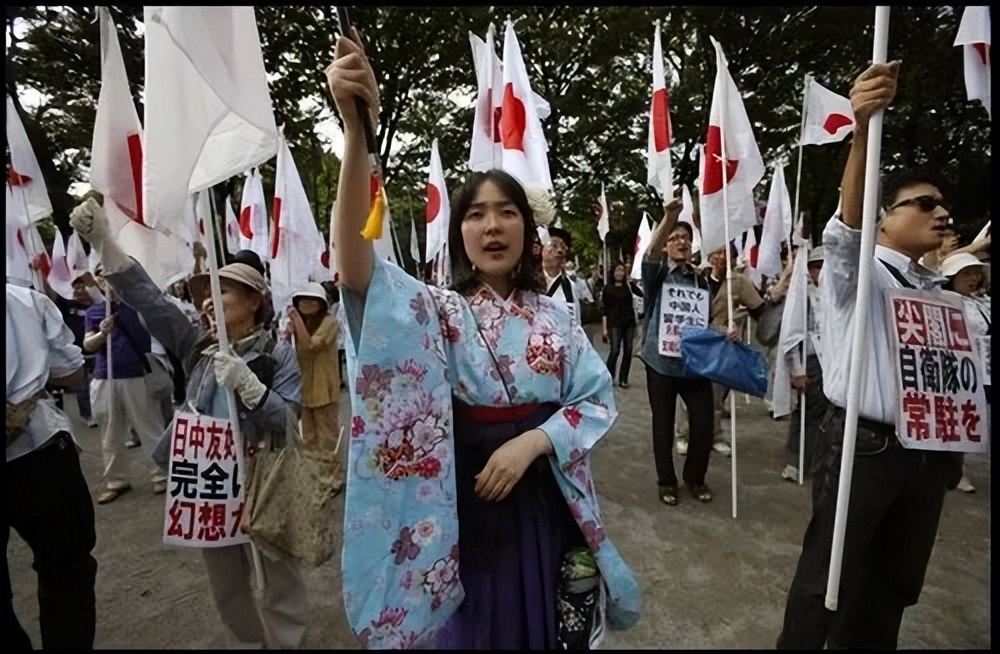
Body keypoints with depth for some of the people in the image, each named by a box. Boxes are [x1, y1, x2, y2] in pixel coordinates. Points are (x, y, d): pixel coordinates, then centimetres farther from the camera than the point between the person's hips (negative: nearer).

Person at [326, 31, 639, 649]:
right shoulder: (435, 310, -9)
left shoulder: (555, 315, 0)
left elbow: (600, 398, -1)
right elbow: (356, 263, -27)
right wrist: (355, 127, -39)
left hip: (545, 504, 3)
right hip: (463, 510, -2)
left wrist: (532, 442, -18)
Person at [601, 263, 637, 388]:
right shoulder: (608, 288, 3)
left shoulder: (628, 286, 11)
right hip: (614, 323, -3)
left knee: (628, 350, 1)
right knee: (615, 350, -12)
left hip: (629, 322, 3)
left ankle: (623, 379, 11)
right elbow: (605, 309, -1)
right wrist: (604, 328, -5)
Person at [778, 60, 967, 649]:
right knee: (828, 574, 5)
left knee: (898, 580, 19)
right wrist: (863, 127, -43)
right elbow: (846, 228, -29)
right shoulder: (856, 271, -6)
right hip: (860, 446, -7)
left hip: (926, 452, 7)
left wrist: (954, 447, 14)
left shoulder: (938, 292, 14)